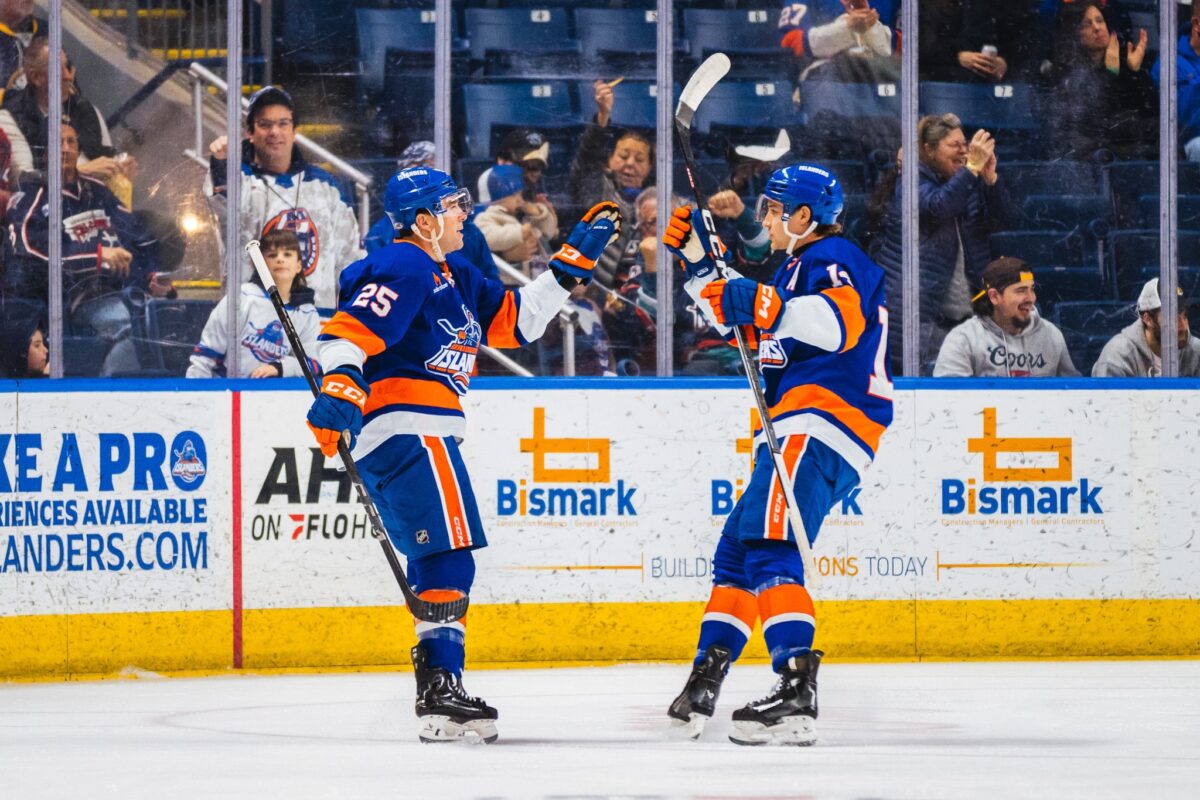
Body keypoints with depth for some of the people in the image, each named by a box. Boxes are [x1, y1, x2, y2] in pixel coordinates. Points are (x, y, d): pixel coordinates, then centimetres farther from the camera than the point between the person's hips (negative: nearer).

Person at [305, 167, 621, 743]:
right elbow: (347, 331, -21)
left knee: (439, 562, 15)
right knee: (449, 556, -16)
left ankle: (438, 695, 19)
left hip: (423, 435, 11)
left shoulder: (454, 276, 20)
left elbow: (514, 321, 24)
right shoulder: (406, 270, -11)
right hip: (407, 430, -11)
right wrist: (339, 388, -37)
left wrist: (573, 264, 21)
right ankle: (440, 687, -21)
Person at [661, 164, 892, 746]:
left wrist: (764, 306, -31)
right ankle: (704, 681, 22)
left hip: (823, 425, -11)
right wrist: (698, 261, 28)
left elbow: (841, 321, -25)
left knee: (768, 549, -23)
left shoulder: (834, 258, -5)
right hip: (795, 430, 11)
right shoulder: (796, 267, 27)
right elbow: (735, 321, 37)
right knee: (736, 549, 16)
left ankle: (796, 694, -34)